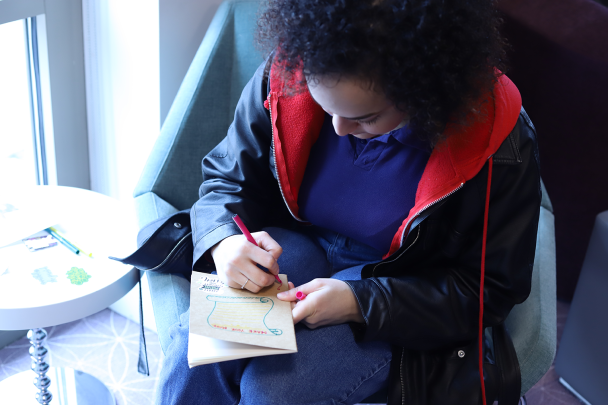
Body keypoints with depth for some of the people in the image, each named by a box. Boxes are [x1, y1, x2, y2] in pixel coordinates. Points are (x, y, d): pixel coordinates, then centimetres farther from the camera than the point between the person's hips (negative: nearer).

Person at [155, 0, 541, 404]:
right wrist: (224, 239, -23)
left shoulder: (501, 147, -23)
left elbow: (490, 287, -13)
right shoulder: (286, 79, -16)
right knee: (196, 347, -24)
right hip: (295, 244, 3)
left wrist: (361, 303, -25)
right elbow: (227, 175, 1)